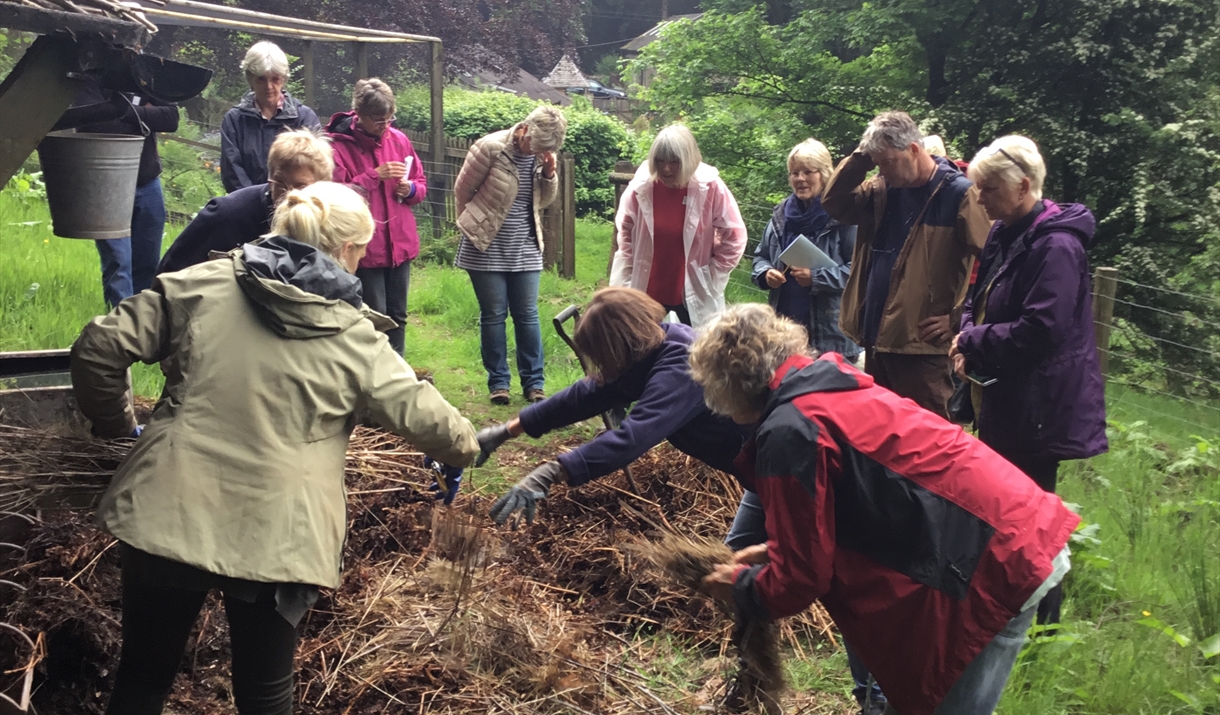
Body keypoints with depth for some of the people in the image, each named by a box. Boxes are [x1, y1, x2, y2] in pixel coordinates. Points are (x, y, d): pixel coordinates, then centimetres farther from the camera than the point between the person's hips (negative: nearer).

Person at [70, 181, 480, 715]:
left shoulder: (200, 285, 1)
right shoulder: (354, 336, -3)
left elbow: (97, 350, -1)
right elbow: (424, 416, 4)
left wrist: (118, 425, 15)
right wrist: (464, 446, 25)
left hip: (167, 515, 2)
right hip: (275, 539, -1)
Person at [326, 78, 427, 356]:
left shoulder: (399, 139, 5)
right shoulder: (337, 144, -9)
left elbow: (421, 184, 15)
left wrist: (410, 189, -8)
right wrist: (375, 176, -21)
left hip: (400, 244, 5)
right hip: (364, 247, -5)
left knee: (397, 317, 14)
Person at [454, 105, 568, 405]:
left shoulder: (541, 154, 0)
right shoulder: (490, 148, -16)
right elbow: (462, 190, -5)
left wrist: (549, 174, -10)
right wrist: (477, 225, 8)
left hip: (525, 250, 4)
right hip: (487, 249, -4)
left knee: (527, 314, 6)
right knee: (493, 315, 3)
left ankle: (533, 382, 14)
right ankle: (498, 381, 14)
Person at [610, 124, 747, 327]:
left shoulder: (711, 188, -14)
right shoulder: (640, 187, -9)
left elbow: (734, 237, -4)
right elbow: (624, 234, 5)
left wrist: (713, 276, -5)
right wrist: (624, 286, 3)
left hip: (692, 298, -2)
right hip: (646, 295, 2)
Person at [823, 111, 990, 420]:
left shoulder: (959, 194, -11)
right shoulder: (883, 190, 11)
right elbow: (834, 203, 10)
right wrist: (861, 158, -1)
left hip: (922, 346, -7)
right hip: (876, 337, 7)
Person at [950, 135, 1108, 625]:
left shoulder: (1056, 246, -20)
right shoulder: (1004, 234, 8)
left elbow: (1040, 331, -27)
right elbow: (981, 300, 19)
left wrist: (973, 343, -15)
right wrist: (968, 335, -2)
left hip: (1039, 407, -9)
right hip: (1002, 398, 9)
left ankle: (1041, 624, 18)